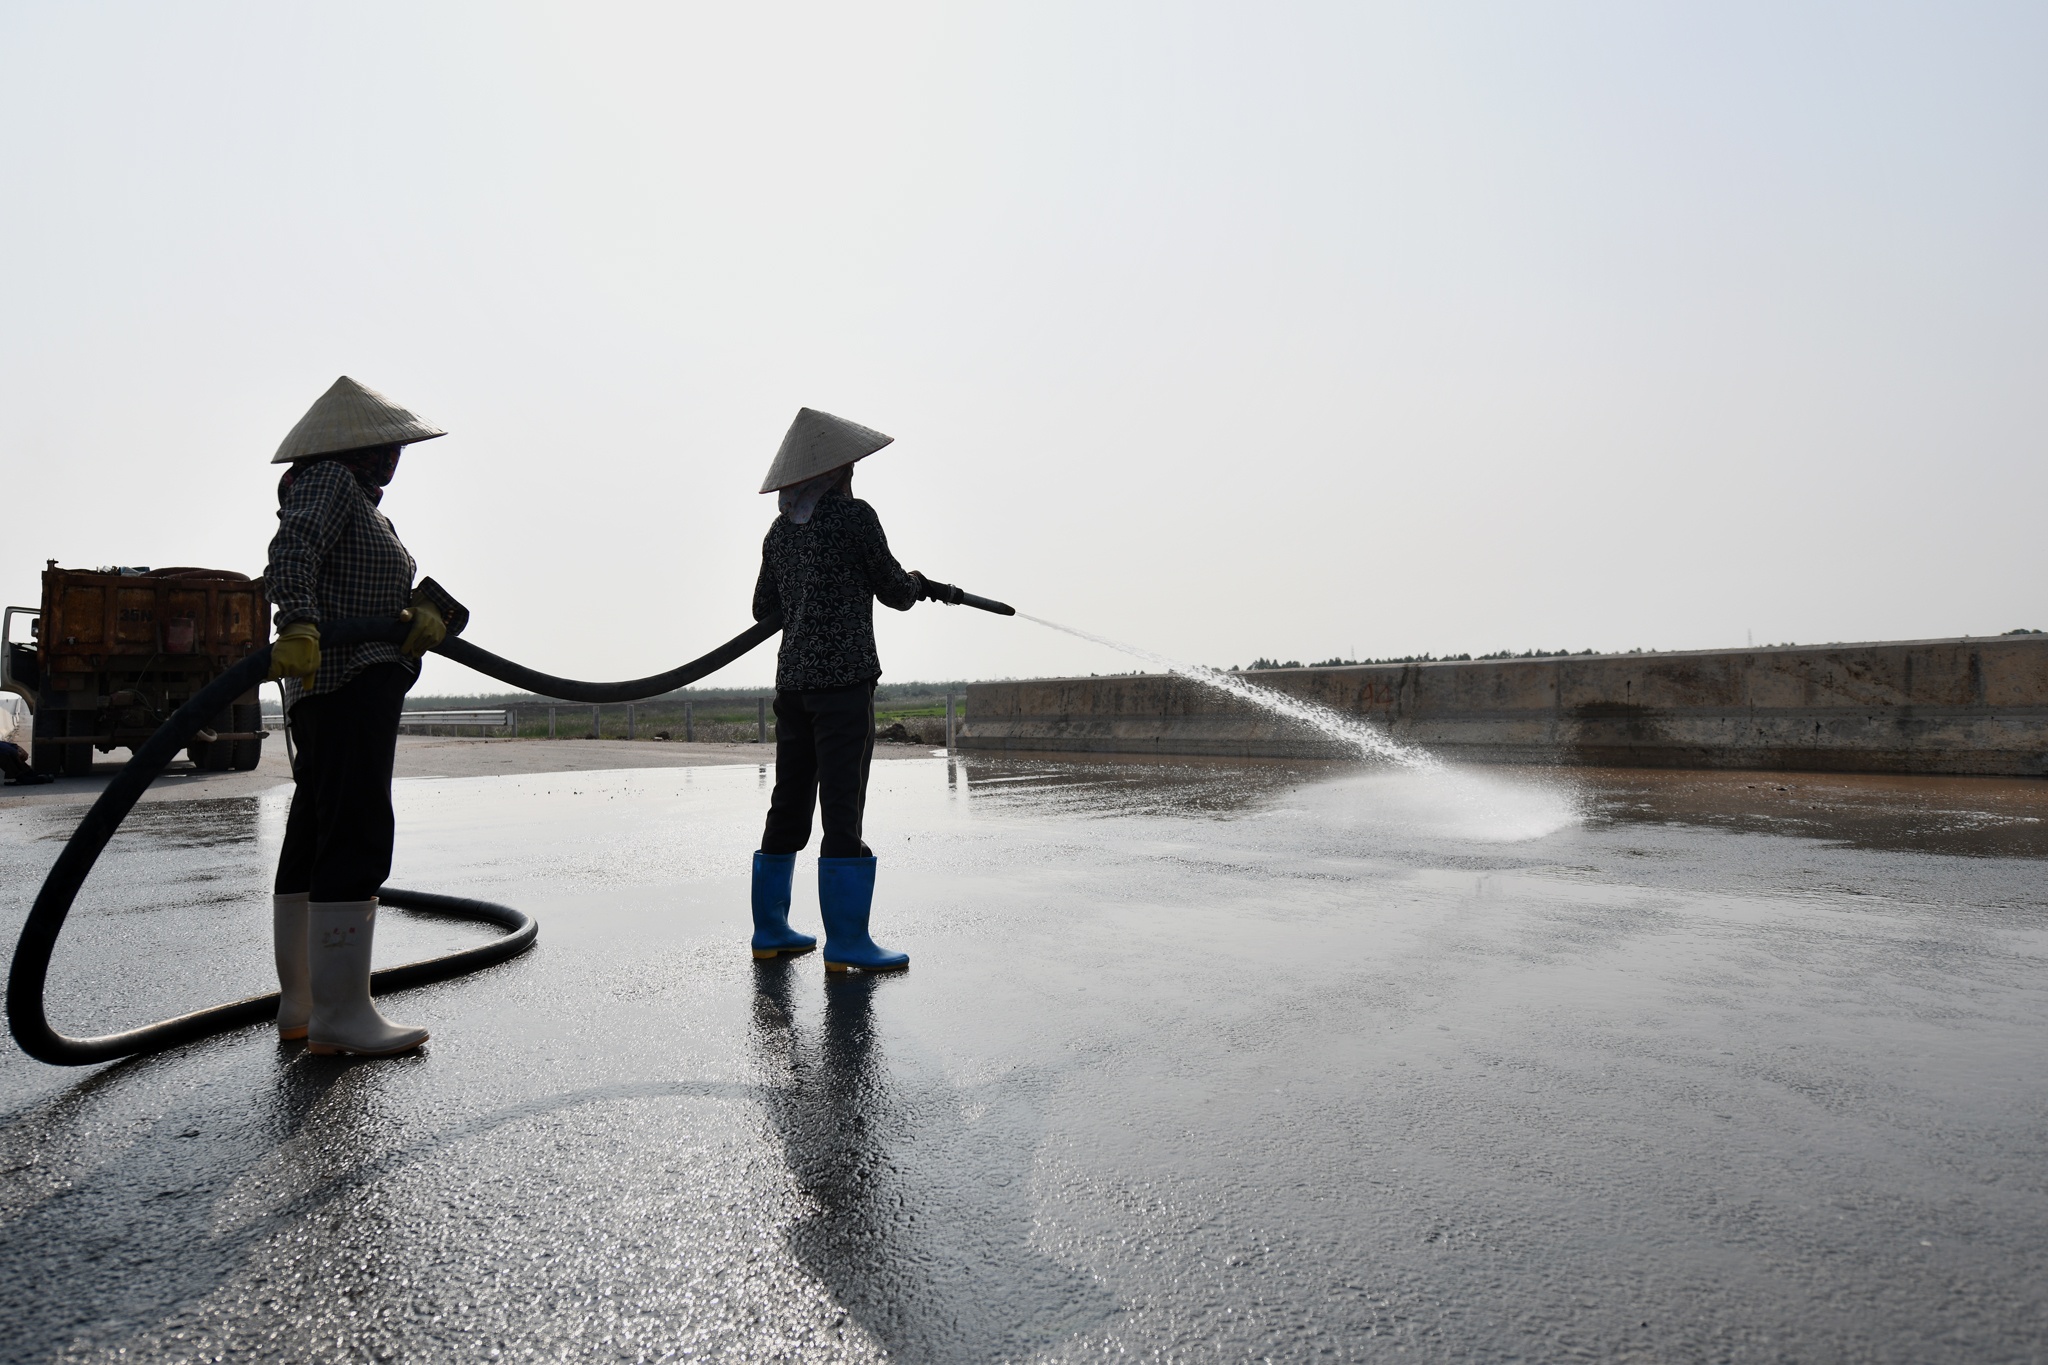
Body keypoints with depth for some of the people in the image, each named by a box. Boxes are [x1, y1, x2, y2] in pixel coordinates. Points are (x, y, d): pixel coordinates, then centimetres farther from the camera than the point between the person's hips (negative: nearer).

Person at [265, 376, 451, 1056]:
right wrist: (299, 624, -39)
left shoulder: (361, 499, 25)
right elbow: (292, 551, -23)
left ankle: (298, 1005, 20)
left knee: (314, 835, 11)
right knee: (356, 834, -15)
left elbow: (394, 586, 13)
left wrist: (424, 611, -9)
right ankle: (339, 1015, -16)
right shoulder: (328, 479, -4)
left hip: (359, 684, 11)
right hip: (345, 678, -11)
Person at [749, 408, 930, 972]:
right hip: (844, 677, -7)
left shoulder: (780, 528, 13)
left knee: (789, 805, 13)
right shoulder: (854, 515, -6)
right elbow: (894, 592, -1)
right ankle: (846, 941, -5)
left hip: (791, 680, 7)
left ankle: (770, 928, 21)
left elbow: (763, 608, 20)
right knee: (842, 808, -7)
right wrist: (915, 583, 20)